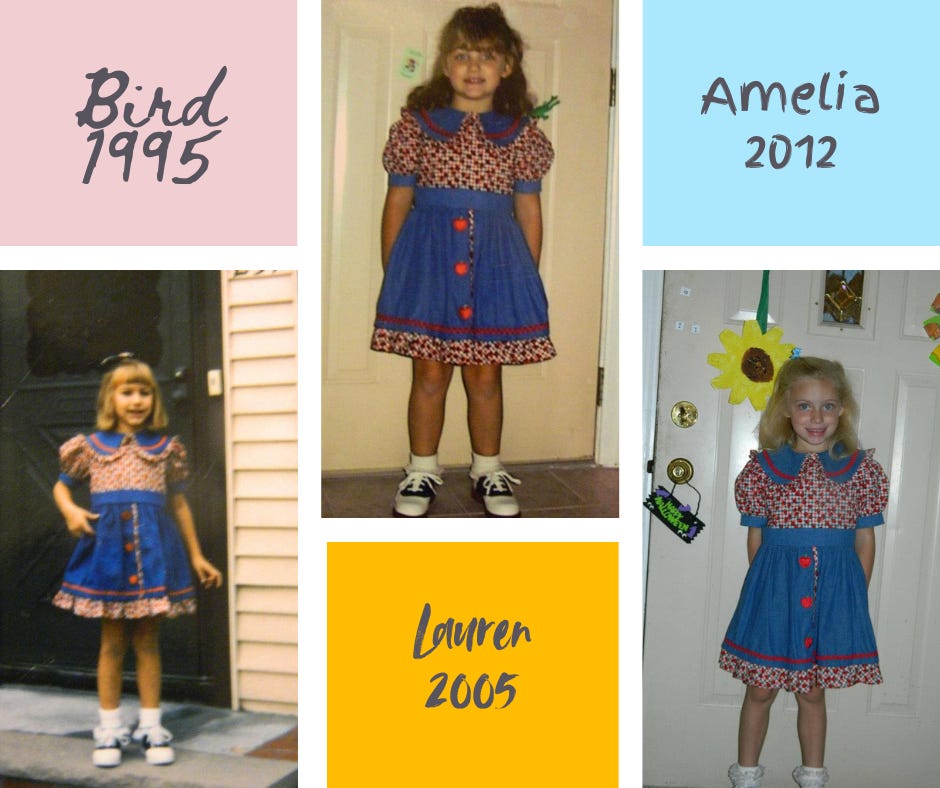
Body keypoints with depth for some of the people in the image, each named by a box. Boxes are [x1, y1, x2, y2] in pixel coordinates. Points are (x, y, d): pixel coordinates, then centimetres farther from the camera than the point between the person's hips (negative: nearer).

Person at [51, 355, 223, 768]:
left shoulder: (166, 448, 7)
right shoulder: (92, 446, 5)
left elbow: (178, 503, 13)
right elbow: (61, 485, 16)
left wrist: (197, 556, 14)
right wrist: (70, 510, -7)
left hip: (153, 549, 1)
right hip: (109, 546, -1)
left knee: (148, 641, 6)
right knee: (112, 642, 6)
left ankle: (151, 726, 16)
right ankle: (109, 728, 17)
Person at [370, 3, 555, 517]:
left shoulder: (521, 134, 5)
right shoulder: (417, 124, 2)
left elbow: (528, 208, 8)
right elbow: (398, 200, 4)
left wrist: (530, 277, 7)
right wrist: (391, 274, 2)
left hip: (494, 260, 1)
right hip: (429, 255, -1)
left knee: (485, 375, 9)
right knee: (429, 374, 5)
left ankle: (487, 470, 26)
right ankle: (422, 471, 21)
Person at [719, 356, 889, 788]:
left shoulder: (860, 468, 1)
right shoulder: (765, 465, -1)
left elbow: (865, 539, 5)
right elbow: (755, 535, 4)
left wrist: (857, 596, 1)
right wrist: (764, 586, -2)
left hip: (833, 590, 1)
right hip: (775, 586, 0)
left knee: (813, 692, 13)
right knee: (760, 688, 9)